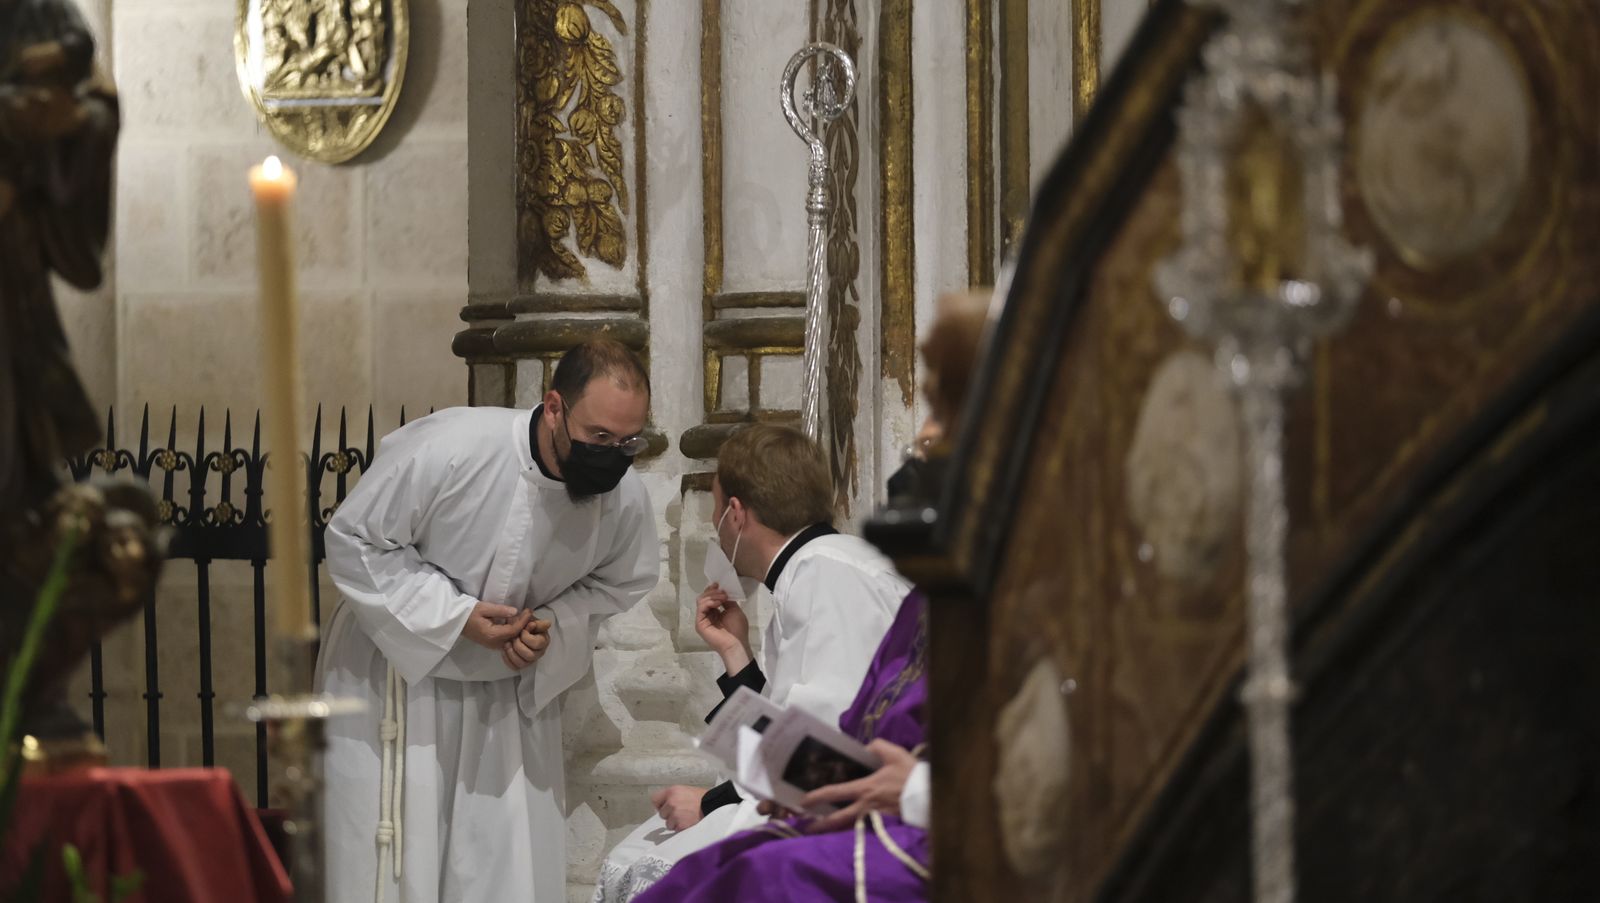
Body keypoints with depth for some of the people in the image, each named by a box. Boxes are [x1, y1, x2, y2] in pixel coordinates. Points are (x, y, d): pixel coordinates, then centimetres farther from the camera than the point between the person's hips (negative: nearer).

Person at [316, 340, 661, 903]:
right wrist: (455, 615, -26)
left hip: (509, 690, 4)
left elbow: (620, 582, 4)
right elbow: (354, 542, -19)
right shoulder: (445, 449, -30)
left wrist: (555, 626, -17)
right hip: (398, 671, -4)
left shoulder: (625, 498, -16)